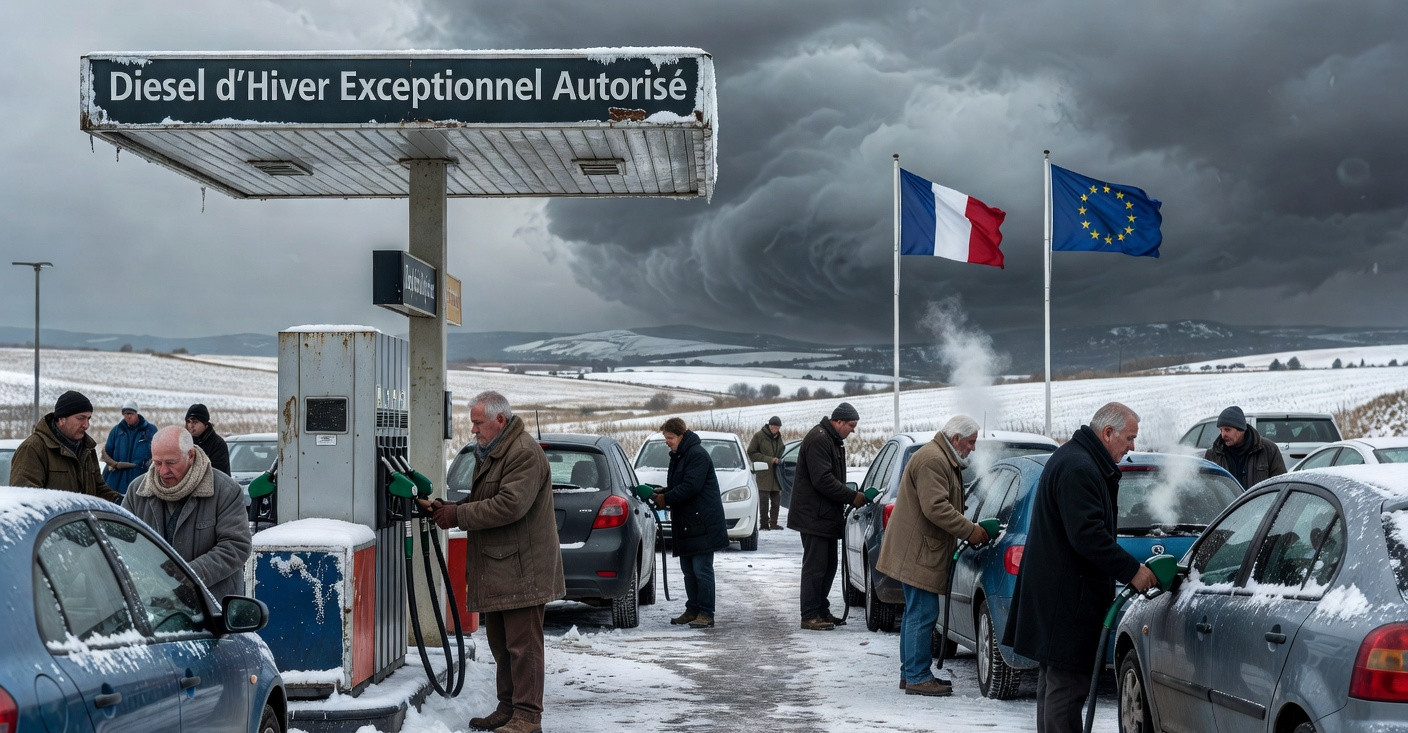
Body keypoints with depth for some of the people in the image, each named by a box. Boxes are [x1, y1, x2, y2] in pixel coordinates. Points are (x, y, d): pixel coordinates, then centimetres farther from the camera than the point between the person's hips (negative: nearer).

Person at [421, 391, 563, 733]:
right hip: (496, 569, 10)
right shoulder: (489, 453, 19)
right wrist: (447, 507, 6)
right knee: (500, 643, 14)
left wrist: (458, 516, -17)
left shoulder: (525, 453, -15)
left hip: (521, 568, -10)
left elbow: (509, 505, -24)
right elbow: (482, 501, 24)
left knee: (522, 644, -8)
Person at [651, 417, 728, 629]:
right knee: (688, 570, 13)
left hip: (702, 524, -10)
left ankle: (706, 615, -6)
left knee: (702, 570, -8)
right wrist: (662, 492, 3)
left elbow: (690, 487, -22)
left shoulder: (697, 455, -14)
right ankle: (693, 611, 20)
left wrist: (666, 498, -12)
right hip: (685, 524, 10)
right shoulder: (678, 456, 18)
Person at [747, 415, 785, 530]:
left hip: (775, 474, 6)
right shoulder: (759, 436, -5)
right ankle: (764, 524, -1)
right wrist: (769, 460, -15)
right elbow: (751, 453, -8)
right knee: (764, 500, -6)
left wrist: (779, 460, 5)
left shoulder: (778, 437, 13)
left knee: (776, 500, 7)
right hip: (763, 474, -6)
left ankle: (773, 523, 15)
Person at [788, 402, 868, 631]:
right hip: (814, 516, -11)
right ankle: (810, 616, -4)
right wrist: (852, 497, -19)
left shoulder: (833, 440, 17)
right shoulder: (818, 440, -17)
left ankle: (822, 611, 21)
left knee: (828, 565, 14)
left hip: (827, 517, 11)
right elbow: (822, 480, -24)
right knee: (815, 566, -8)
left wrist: (850, 496, 8)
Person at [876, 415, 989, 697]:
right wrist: (970, 531, -19)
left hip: (918, 551, 12)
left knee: (916, 614, 15)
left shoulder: (943, 460, 20)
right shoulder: (932, 460, -17)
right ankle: (917, 677, -6)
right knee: (922, 615, -9)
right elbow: (936, 508, -25)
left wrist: (967, 531, 13)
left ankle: (911, 673, 21)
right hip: (918, 552, -12)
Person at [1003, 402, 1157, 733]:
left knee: (1054, 677, 18)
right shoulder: (1079, 468, -19)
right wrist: (1131, 571, -19)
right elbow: (1087, 535, -26)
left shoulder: (1072, 459, 17)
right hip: (1068, 595, -11)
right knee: (1067, 681, -9)